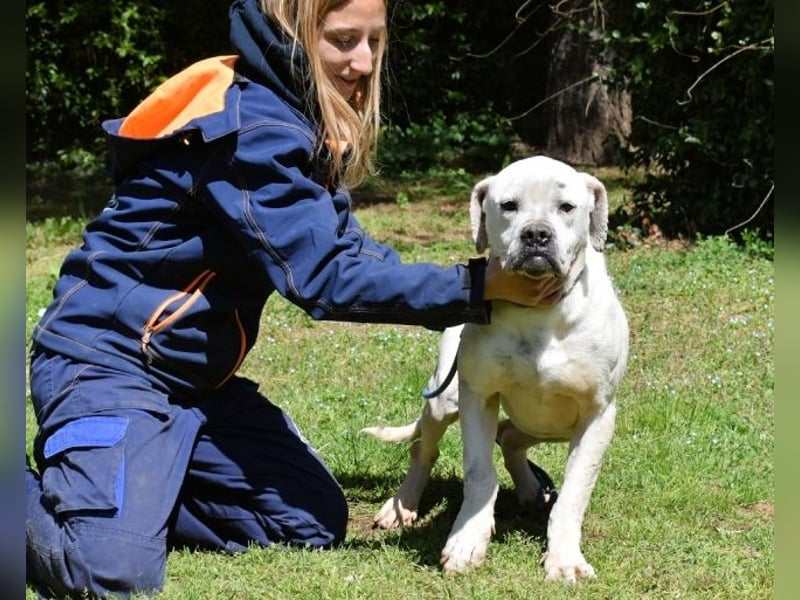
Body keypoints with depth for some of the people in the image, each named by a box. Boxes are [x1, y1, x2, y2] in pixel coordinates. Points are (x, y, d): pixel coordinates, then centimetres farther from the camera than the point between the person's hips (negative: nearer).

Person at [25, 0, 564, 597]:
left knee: (314, 524, 6)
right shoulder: (249, 125, -23)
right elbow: (326, 277, -23)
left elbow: (343, 243, 10)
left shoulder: (304, 117, 7)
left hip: (196, 376, 10)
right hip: (107, 361, -10)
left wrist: (483, 284, -2)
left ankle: (127, 489, 14)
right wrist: (476, 286, -20)